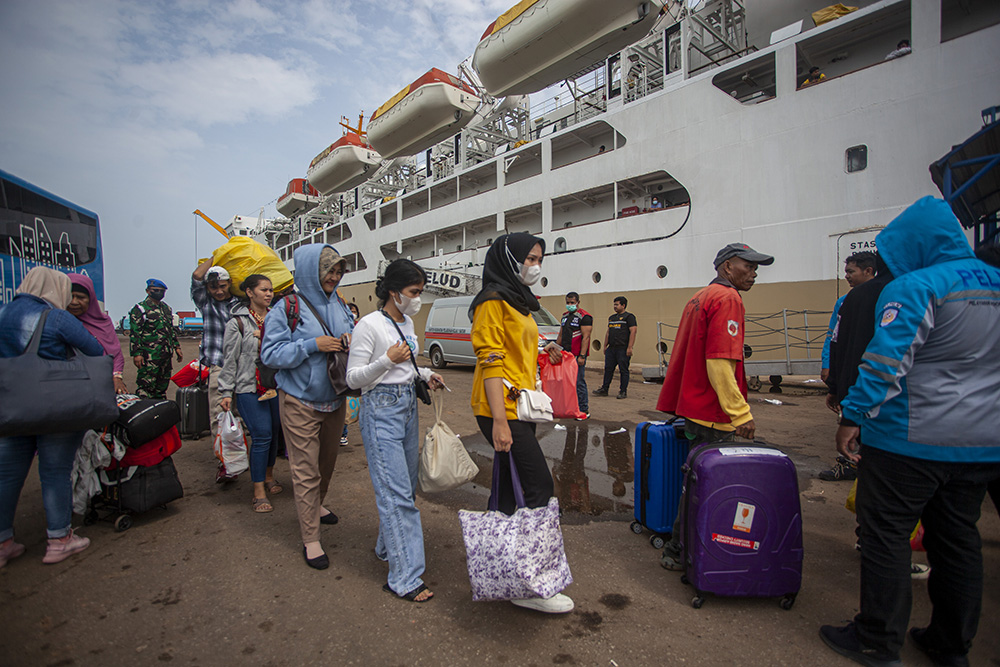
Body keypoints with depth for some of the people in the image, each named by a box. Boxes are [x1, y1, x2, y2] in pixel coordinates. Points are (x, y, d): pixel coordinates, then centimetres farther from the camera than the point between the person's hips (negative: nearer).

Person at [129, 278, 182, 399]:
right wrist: (136, 353, -16)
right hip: (149, 356, -7)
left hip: (166, 355, 7)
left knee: (163, 385, 14)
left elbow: (172, 330, 26)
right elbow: (134, 333, -10)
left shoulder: (167, 308, 18)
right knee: (146, 386, -9)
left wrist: (177, 347, 20)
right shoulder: (140, 309, -4)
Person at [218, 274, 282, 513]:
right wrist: (226, 392, -4)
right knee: (261, 435, -8)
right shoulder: (238, 322, -3)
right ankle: (259, 491, 3)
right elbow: (230, 359, -2)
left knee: (274, 432, 11)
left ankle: (269, 476, 33)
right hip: (249, 388, -5)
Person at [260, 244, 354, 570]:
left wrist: (352, 341, -10)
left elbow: (352, 334, 15)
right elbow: (271, 353, -13)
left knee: (328, 461, 21)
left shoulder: (339, 305, 4)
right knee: (306, 469, 0)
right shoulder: (287, 309, -11)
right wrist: (313, 345, -24)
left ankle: (316, 505, 47)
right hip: (301, 403, -5)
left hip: (334, 399, 6)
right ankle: (310, 539, 13)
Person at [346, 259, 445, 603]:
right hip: (381, 410, -8)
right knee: (396, 493, -6)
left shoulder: (407, 322, 11)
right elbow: (353, 378, -13)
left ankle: (387, 546, 38)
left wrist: (426, 374, 5)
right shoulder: (370, 325, -14)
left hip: (408, 406, 8)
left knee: (406, 486, 17)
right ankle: (404, 577, 5)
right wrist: (387, 360, -26)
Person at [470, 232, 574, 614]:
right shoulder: (493, 301, -11)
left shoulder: (520, 302, 18)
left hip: (521, 408, 9)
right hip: (502, 410, -9)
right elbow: (490, 361, -18)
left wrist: (544, 354, 11)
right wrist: (499, 421, -21)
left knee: (510, 486, 15)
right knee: (539, 486, -8)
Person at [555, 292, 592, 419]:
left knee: (579, 382, -7)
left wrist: (582, 356, -18)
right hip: (565, 355, 7)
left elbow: (585, 337, -12)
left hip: (577, 356, -7)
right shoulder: (565, 316, 19)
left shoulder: (584, 317, -6)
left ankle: (584, 410, -1)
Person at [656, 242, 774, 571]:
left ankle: (680, 548, 29)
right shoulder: (727, 299, -14)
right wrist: (741, 413, -20)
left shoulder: (700, 297, 17)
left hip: (693, 406, 10)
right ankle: (678, 552, 11)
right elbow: (719, 363, -24)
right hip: (712, 413, -10)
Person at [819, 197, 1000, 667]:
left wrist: (853, 417, -15)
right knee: (958, 539, 17)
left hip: (911, 439, -8)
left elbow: (885, 361, -21)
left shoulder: (914, 287, -14)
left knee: (886, 536, 3)